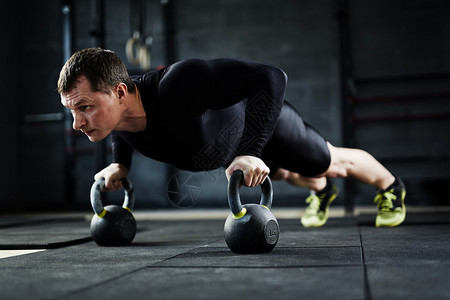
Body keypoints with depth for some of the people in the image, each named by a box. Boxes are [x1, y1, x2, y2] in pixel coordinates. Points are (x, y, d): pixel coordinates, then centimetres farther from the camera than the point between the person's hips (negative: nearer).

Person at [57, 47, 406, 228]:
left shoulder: (178, 84, -51)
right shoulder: (109, 108, -28)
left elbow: (272, 77, -48)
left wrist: (251, 153, -54)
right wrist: (120, 164, -11)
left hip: (263, 118, -6)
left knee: (330, 162, 21)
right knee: (284, 174, 34)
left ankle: (391, 186, 53)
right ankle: (322, 191, 69)